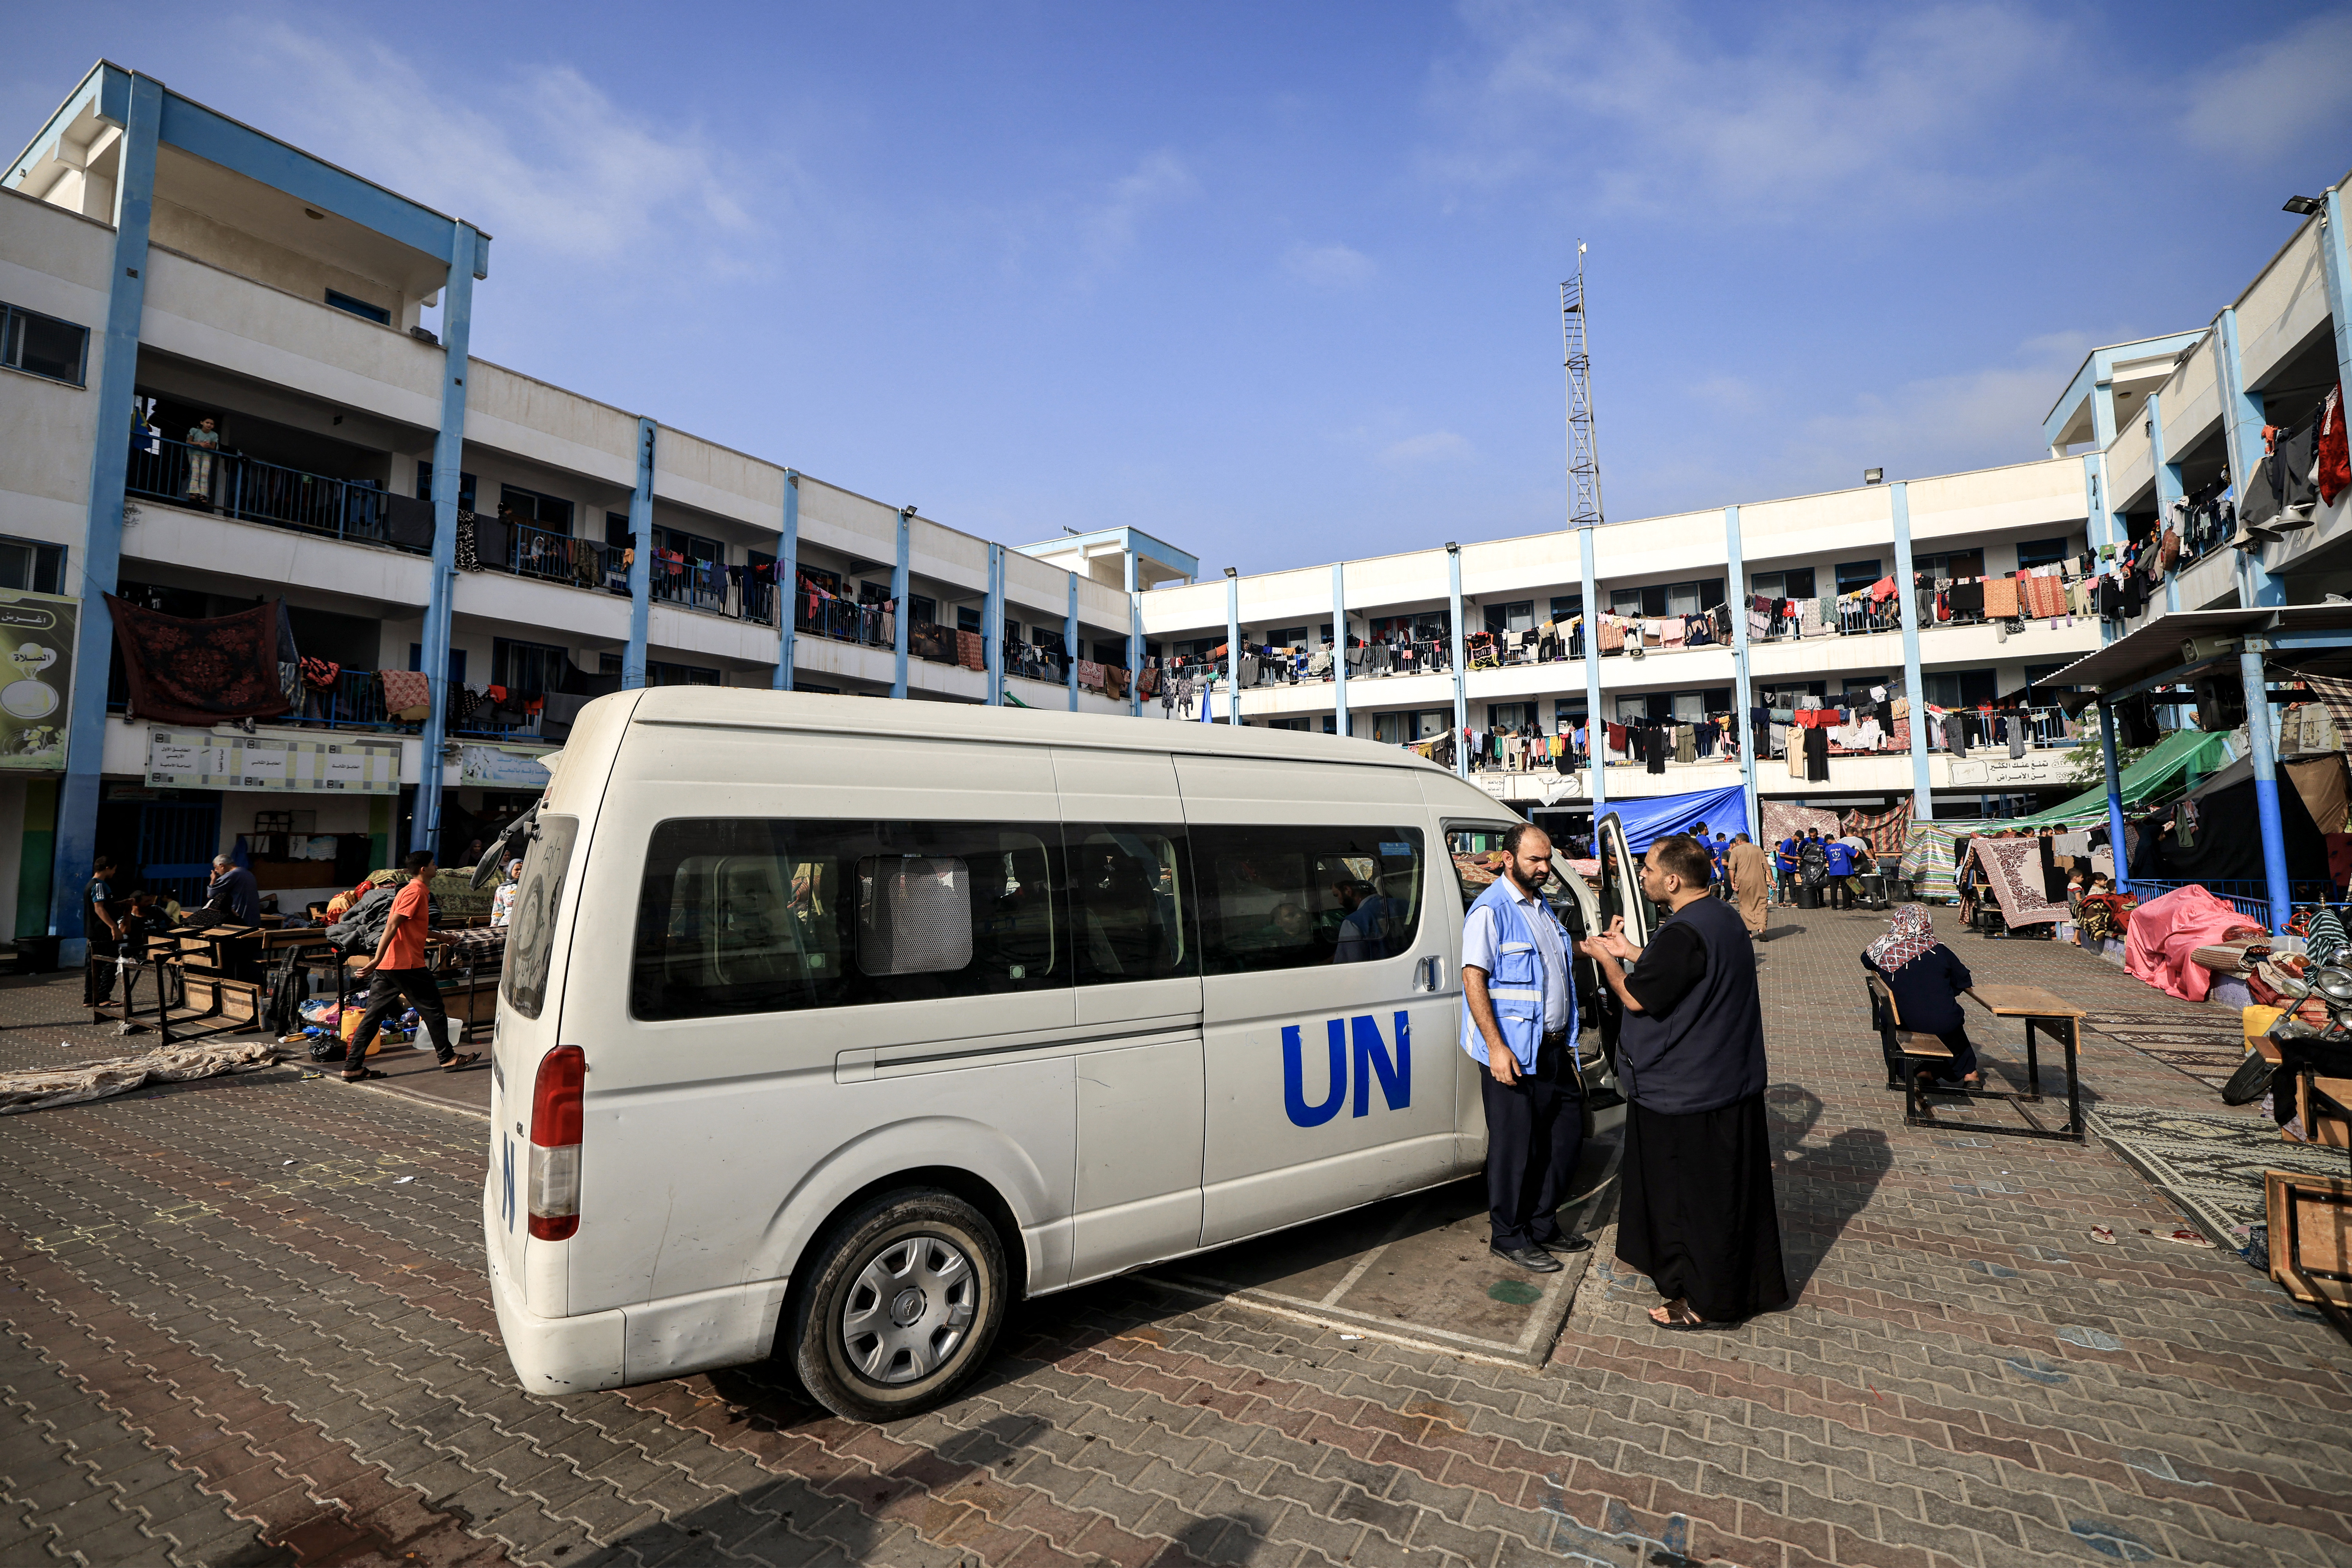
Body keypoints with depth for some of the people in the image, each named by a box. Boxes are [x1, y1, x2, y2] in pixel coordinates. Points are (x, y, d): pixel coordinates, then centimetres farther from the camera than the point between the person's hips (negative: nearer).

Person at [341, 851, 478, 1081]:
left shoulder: (414, 891, 19)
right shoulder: (416, 892, -11)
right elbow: (392, 926, -20)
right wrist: (377, 960, -24)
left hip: (387, 966, 10)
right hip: (406, 964, -10)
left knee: (374, 1014, 8)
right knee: (433, 1008, 1)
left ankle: (353, 1067, 8)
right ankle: (447, 1058, 9)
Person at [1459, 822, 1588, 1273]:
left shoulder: (1542, 906, 14)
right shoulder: (1491, 910, -13)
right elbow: (1473, 980, -18)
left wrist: (1567, 1043, 20)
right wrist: (1496, 1046, -23)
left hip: (1554, 1049, 9)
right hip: (1514, 1054, -8)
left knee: (1566, 1138, 15)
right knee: (1515, 1147, 2)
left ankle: (1542, 1225, 31)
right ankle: (1509, 1237, 18)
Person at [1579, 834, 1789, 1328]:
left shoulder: (1683, 933, -27)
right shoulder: (1723, 918, 6)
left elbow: (1637, 997, -21)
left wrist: (1607, 959, -4)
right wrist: (1630, 952, 15)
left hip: (1686, 1091, -10)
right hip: (1732, 1081, 10)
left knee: (1689, 1196, 5)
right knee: (1731, 1190, 22)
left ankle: (1700, 1300, 19)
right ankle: (1748, 1284, 37)